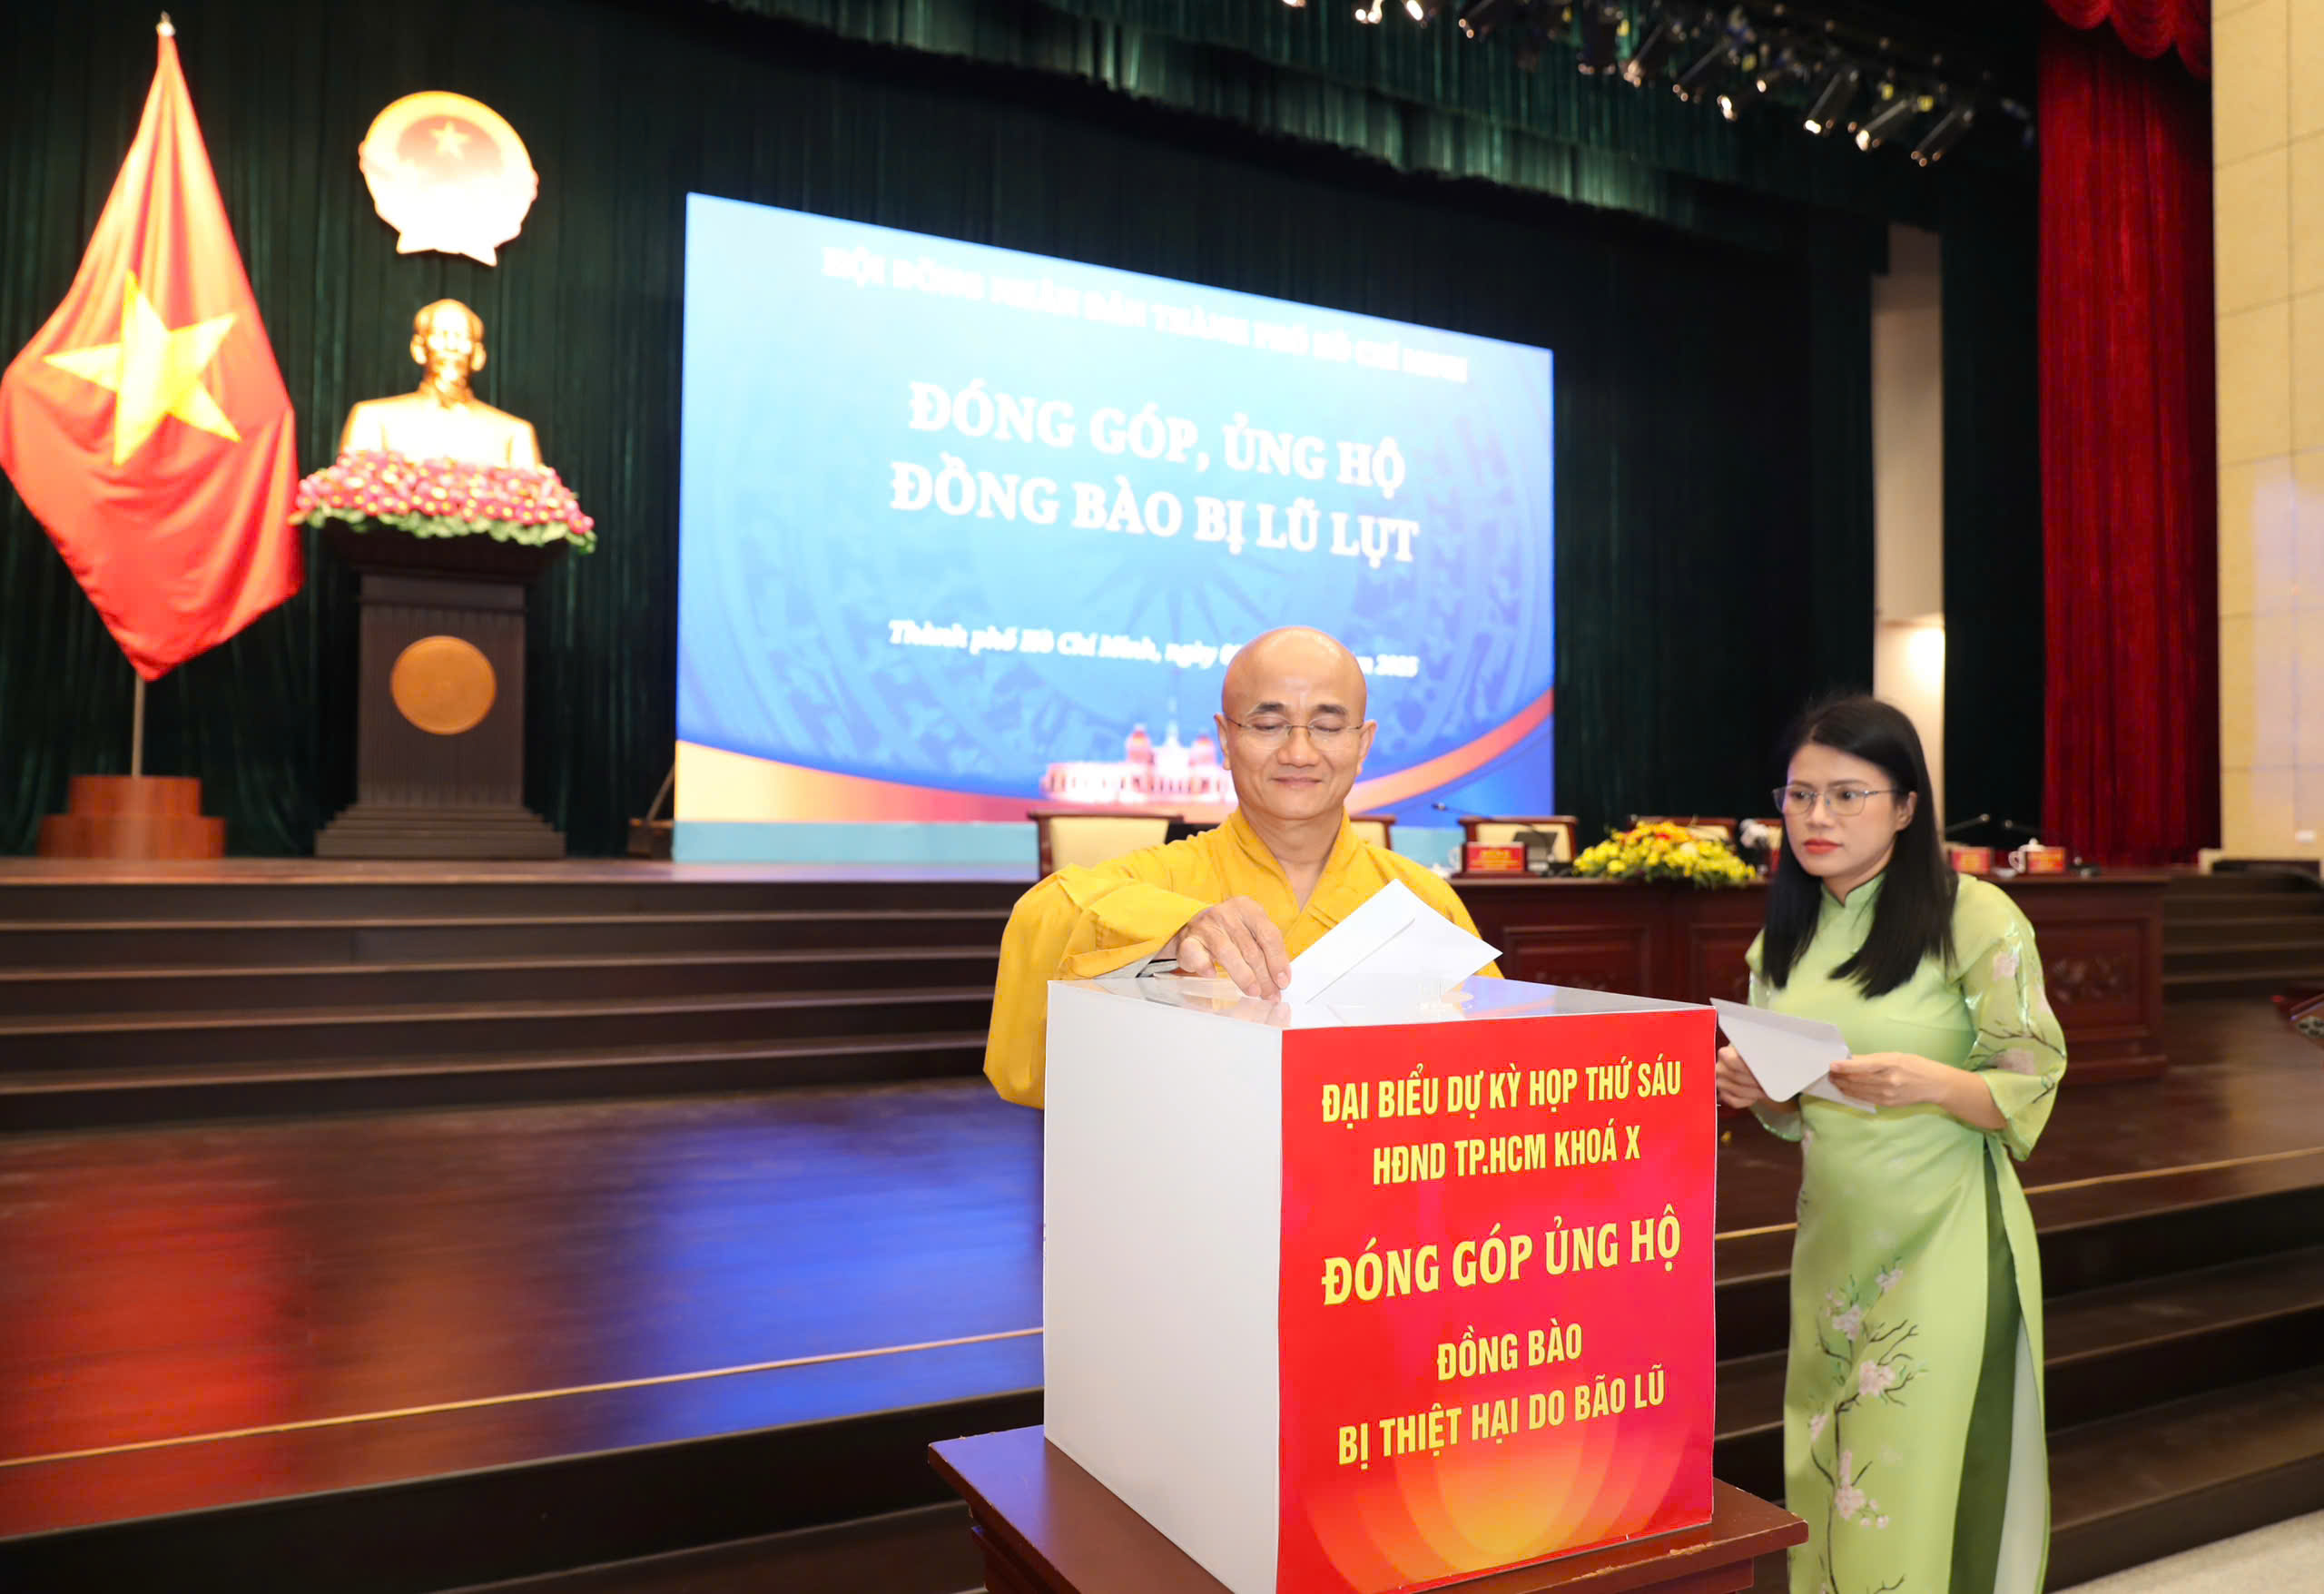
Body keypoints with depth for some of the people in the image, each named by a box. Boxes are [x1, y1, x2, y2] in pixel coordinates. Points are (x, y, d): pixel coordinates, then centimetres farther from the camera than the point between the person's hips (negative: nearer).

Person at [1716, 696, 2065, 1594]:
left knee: (1927, 1487, 1)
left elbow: (2031, 1088, -8)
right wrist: (1754, 1091, -6)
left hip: (1944, 1241, -5)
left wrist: (1930, 1083, -27)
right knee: (1827, 1484, 12)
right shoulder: (1785, 936, 7)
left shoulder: (1977, 920, -9)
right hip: (1832, 1240, 5)